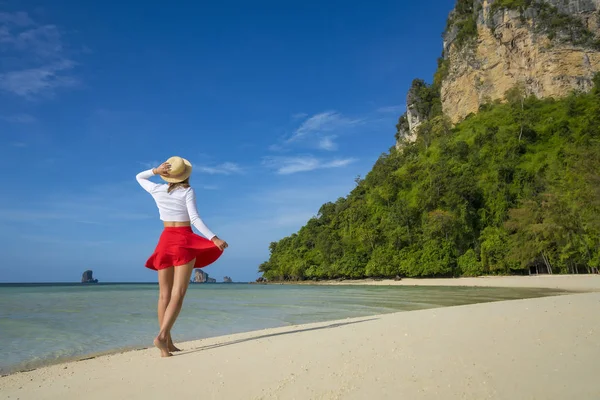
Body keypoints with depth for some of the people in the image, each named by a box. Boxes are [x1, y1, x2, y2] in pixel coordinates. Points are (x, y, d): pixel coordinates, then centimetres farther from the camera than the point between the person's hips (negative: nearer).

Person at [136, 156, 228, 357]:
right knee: (178, 294, -8)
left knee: (165, 294, 6)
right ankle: (162, 336, -24)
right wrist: (214, 238, -19)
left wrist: (156, 171, 7)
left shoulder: (157, 190, 6)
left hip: (165, 240, 4)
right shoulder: (187, 191, -5)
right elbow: (194, 219, -15)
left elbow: (139, 177, 26)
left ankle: (168, 343, 5)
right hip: (184, 241, -4)